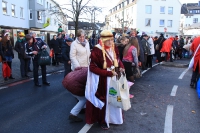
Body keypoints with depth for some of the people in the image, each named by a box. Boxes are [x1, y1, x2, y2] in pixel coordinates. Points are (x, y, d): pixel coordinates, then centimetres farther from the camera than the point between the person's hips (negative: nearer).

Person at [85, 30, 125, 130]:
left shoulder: (114, 49, 0)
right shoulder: (97, 50, -20)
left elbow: (118, 60, 17)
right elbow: (93, 68, -20)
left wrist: (121, 67, -6)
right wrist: (108, 73, -23)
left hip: (113, 78, 6)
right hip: (102, 80, -6)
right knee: (103, 99, 8)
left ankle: (113, 117, 39)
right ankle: (102, 120, 30)